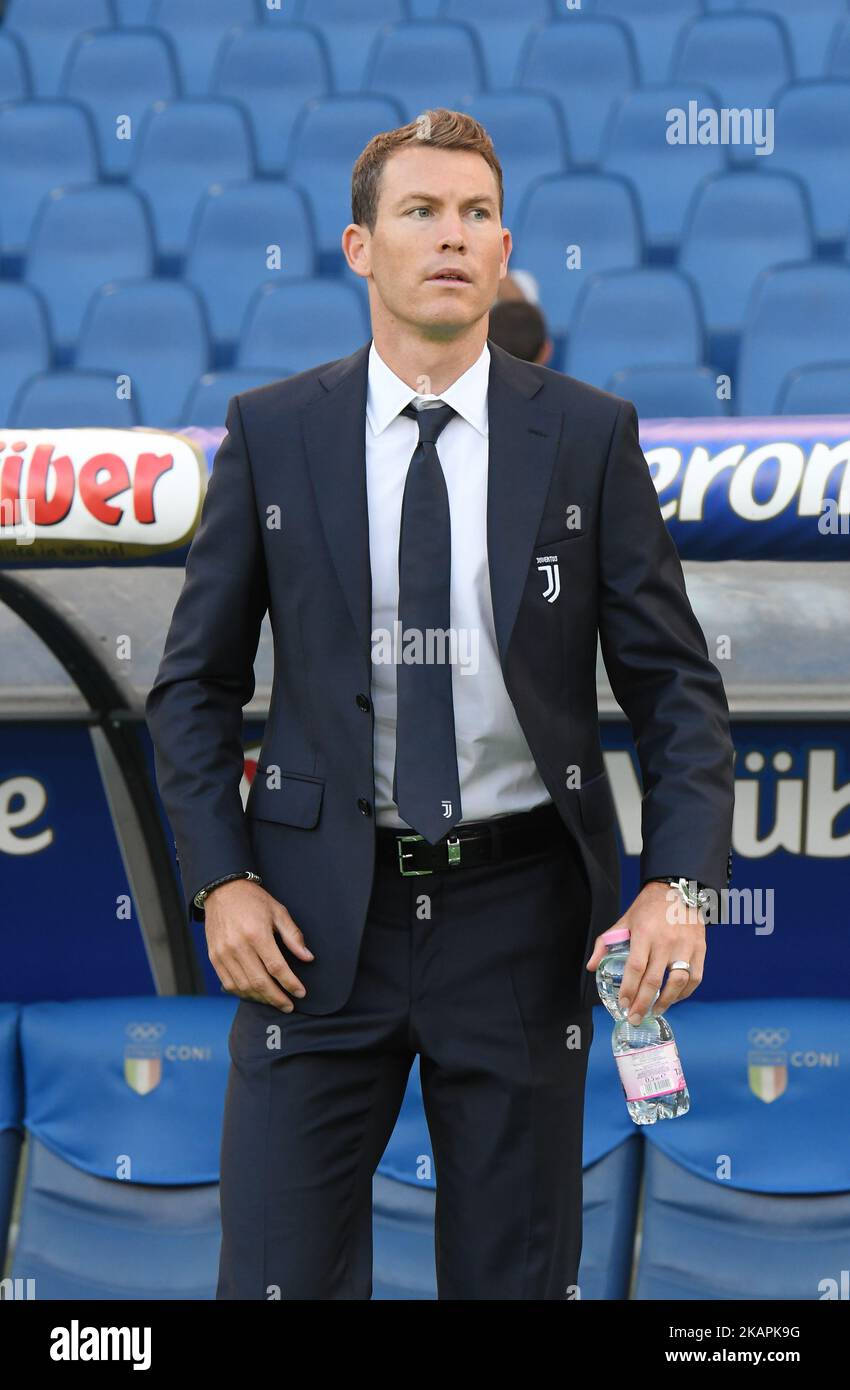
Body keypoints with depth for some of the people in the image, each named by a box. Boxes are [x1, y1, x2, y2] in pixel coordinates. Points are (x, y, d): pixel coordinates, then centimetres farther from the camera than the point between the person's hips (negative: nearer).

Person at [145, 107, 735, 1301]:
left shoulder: (589, 435, 1)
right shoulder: (270, 434, 2)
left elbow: (674, 684, 2)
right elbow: (196, 684, 7)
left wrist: (680, 885, -13)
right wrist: (220, 882, -5)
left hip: (522, 916, 0)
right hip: (321, 921, 0)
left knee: (516, 1275, 8)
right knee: (281, 1276, -2)